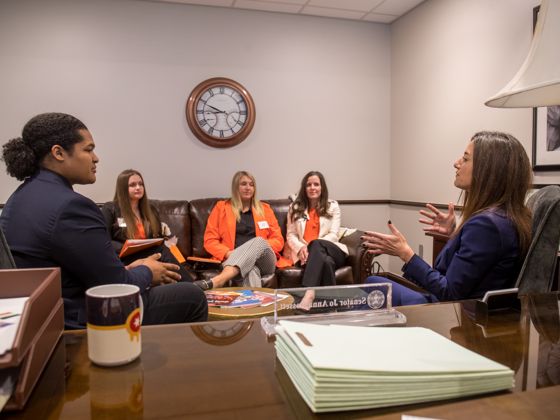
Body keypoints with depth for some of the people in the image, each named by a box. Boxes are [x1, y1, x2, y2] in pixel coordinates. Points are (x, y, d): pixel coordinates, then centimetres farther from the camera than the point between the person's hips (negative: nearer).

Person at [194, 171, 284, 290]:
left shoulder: (264, 208, 19)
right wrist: (228, 253, -13)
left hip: (265, 261, 1)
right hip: (233, 260, -1)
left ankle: (218, 280, -58)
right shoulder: (222, 207, 14)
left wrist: (261, 248, -9)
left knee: (259, 241, -38)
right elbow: (210, 240, 8)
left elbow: (278, 240, 14)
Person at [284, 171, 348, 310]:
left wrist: (313, 245, -17)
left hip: (331, 251, 0)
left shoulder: (332, 206, 15)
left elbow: (333, 235, 2)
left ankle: (309, 294, -58)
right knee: (326, 262, -40)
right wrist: (300, 247, -14)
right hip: (306, 254, 0)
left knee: (316, 245, -41)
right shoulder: (295, 207, 18)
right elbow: (290, 235, 11)